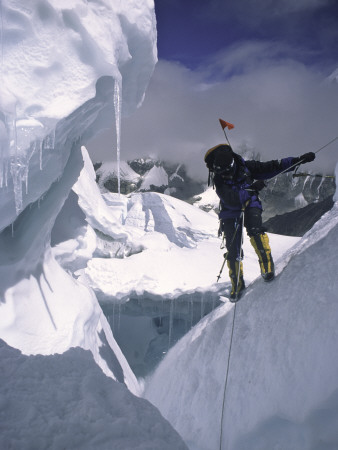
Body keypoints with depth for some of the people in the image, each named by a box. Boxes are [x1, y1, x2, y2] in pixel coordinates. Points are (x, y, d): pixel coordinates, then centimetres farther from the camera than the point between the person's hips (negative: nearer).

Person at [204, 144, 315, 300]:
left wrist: (297, 160, -10)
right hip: (231, 214, 0)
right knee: (233, 249, -5)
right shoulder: (218, 180, -16)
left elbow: (271, 167, -5)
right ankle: (237, 284, 10)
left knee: (254, 230, -32)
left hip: (250, 207, 0)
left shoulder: (245, 167, -10)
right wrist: (250, 189, -44)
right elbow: (230, 199, -31)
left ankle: (266, 263, -25)